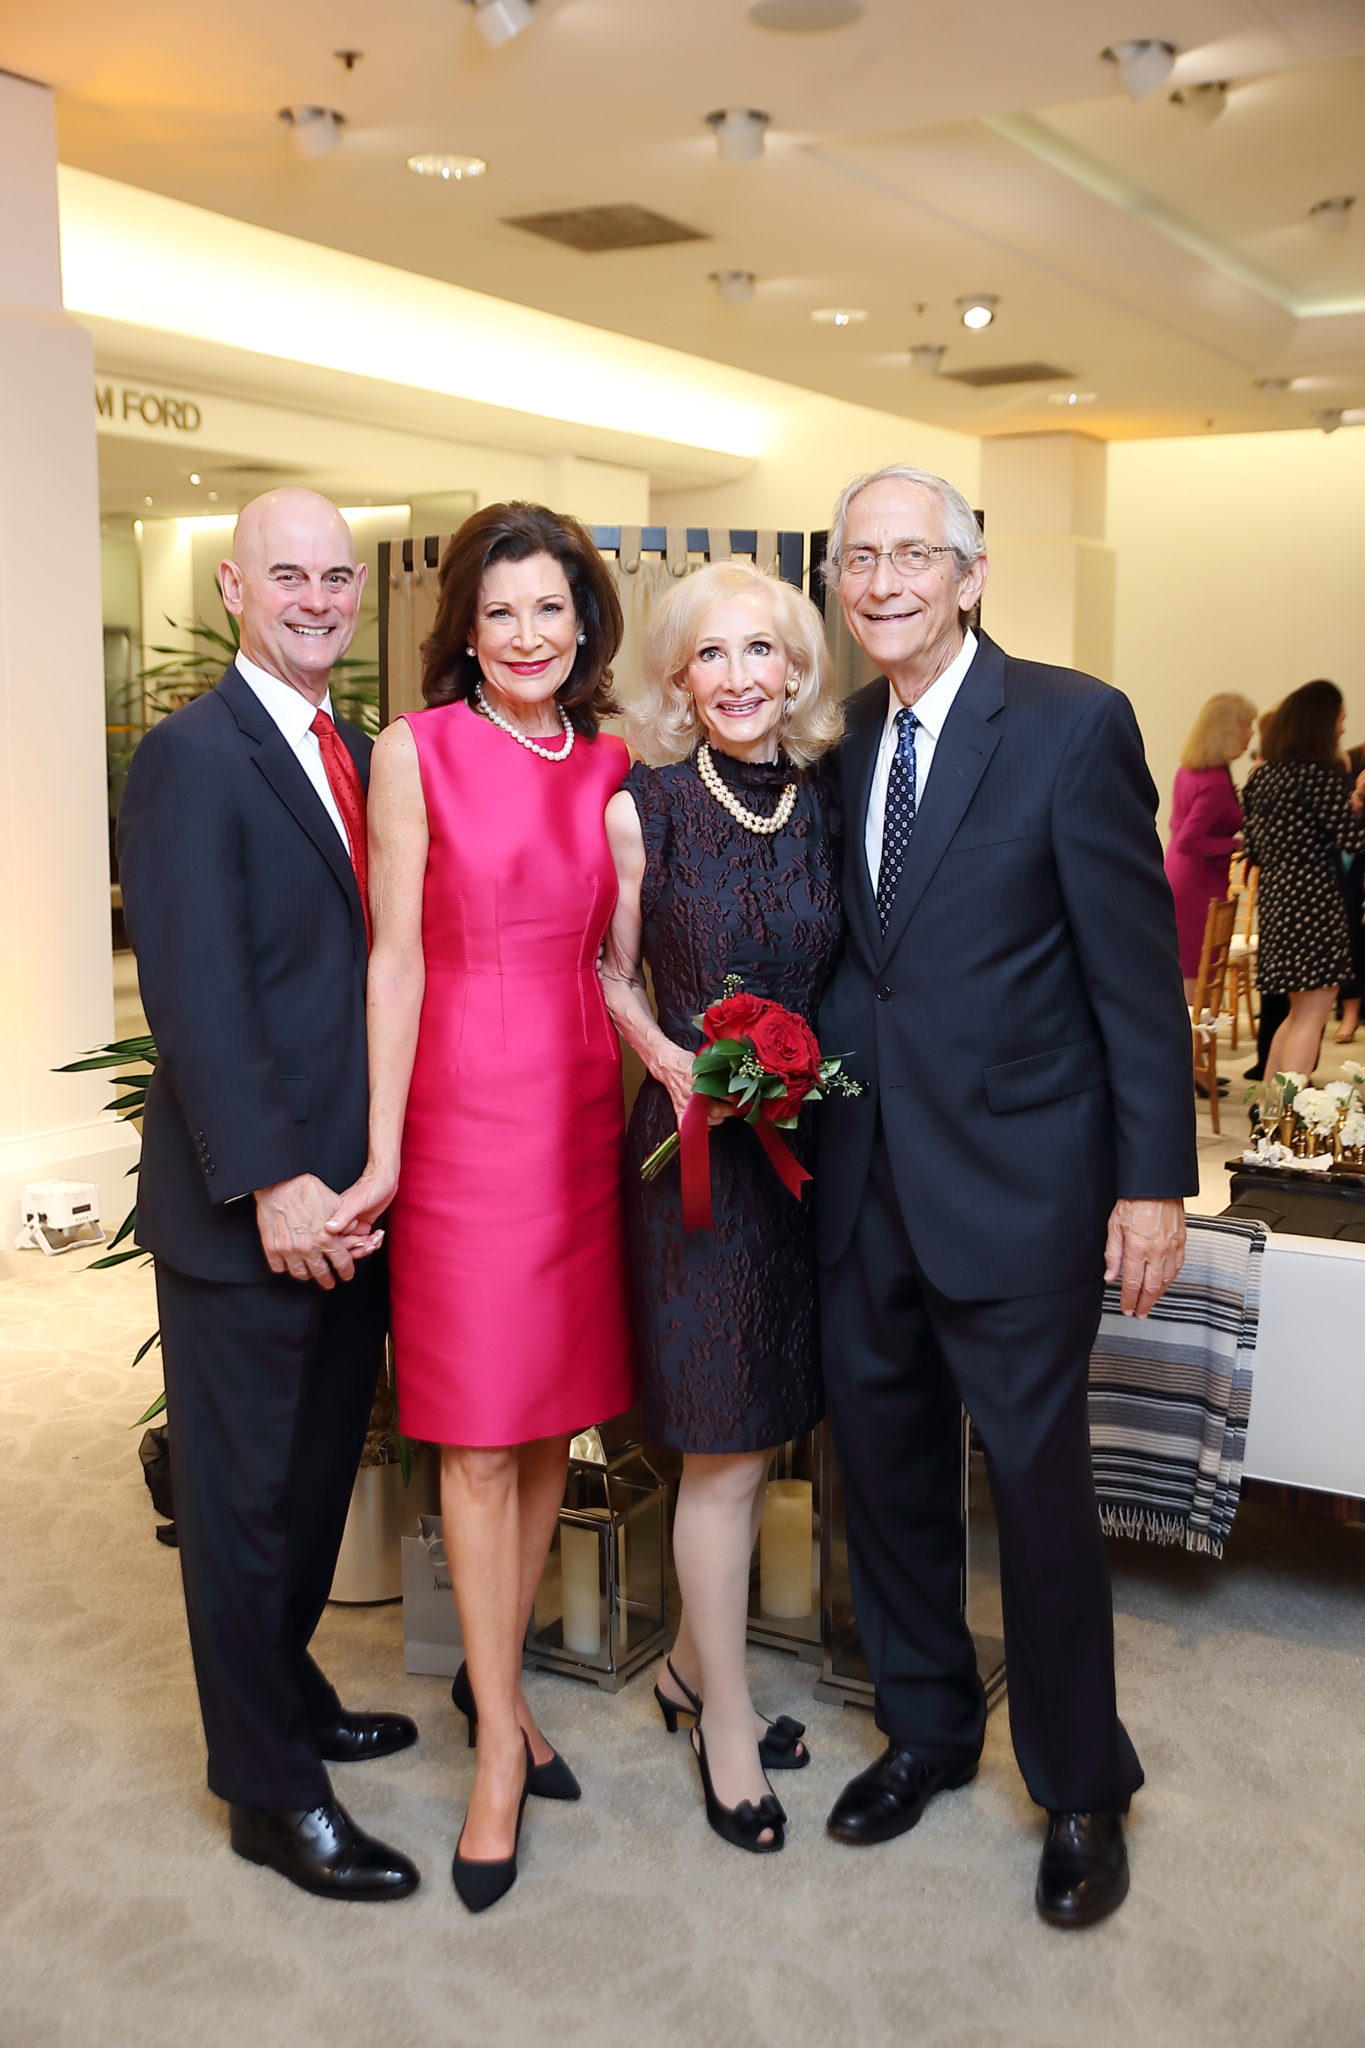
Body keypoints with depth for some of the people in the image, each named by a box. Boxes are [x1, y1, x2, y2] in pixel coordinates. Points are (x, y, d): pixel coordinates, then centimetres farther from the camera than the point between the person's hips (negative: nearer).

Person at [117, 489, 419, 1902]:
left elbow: (378, 963, 11)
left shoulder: (360, 756, 12)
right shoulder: (191, 757, -12)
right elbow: (195, 999, -18)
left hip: (348, 1197, 7)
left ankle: (287, 1692, 40)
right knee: (244, 1495, 7)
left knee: (319, 1470, 20)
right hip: (244, 1207, -7)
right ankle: (268, 1790, 23)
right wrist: (272, 1182, -21)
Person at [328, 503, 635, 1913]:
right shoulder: (417, 750, -4)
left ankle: (494, 1675, 31)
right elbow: (396, 958, -6)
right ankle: (501, 1742, 15)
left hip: (584, 1108, 5)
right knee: (480, 1438, 1)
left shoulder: (610, 764, 9)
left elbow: (609, 953, 13)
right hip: (467, 1109, -4)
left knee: (553, 1424, 12)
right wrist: (382, 1154, -8)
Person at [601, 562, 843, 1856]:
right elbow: (611, 974, 0)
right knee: (725, 1446, 2)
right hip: (693, 1144, -4)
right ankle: (727, 1721, 21)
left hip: (801, 1145, 5)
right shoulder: (642, 810, -7)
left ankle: (692, 1666, 35)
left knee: (754, 1430, 14)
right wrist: (671, 1060, -15)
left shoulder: (824, 811, 4)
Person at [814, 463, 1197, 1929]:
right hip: (864, 1179, 6)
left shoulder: (1073, 723, -8)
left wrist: (1154, 1179, -12)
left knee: (1037, 1484, 5)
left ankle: (1081, 1791, 27)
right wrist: (810, 1074, 1)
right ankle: (925, 1728, 38)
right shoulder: (842, 741, 8)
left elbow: (1137, 965, -10)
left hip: (1017, 1178, -5)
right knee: (881, 1463, 15)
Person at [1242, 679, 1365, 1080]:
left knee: (1300, 1012, 18)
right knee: (1311, 1013, -4)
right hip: (1316, 901, -8)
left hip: (1275, 897, 8)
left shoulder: (1261, 775, 11)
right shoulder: (1322, 776, -12)